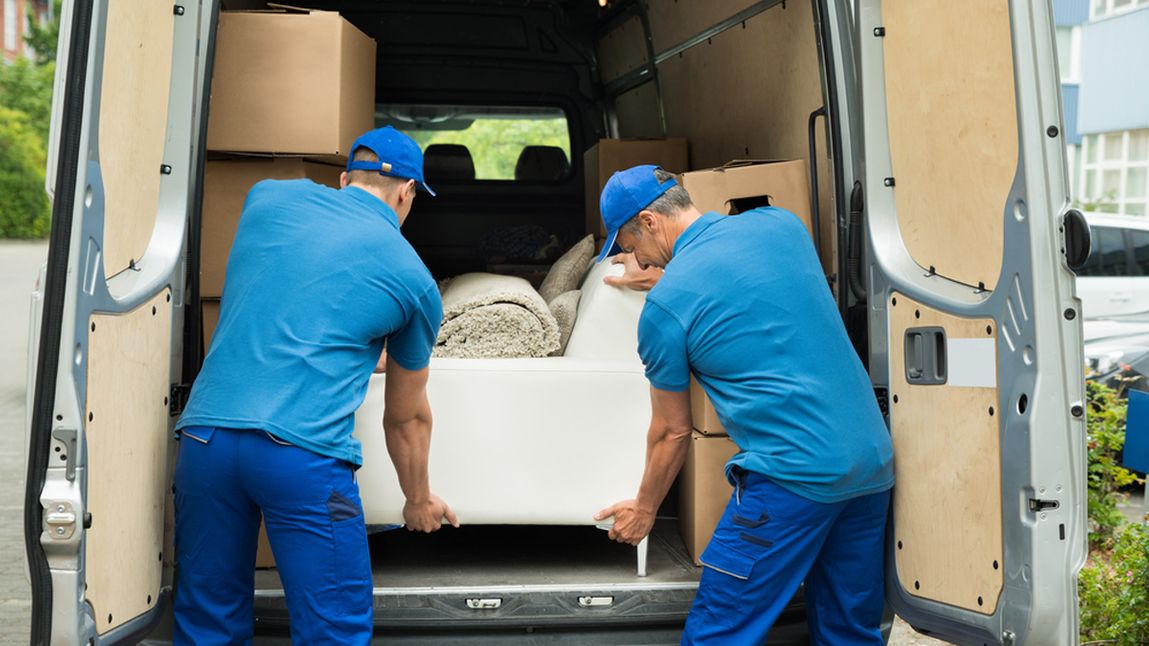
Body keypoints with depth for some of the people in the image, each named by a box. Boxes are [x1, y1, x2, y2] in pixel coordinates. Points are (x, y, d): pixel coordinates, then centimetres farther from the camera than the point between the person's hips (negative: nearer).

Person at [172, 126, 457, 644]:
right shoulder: (414, 280, 8)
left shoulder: (269, 196, 15)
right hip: (305, 451, -4)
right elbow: (408, 417, 19)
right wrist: (419, 500, 36)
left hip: (205, 435, 4)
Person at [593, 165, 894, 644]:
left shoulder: (665, 305, -6)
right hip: (875, 460, 7)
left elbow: (672, 432, 5)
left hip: (796, 474, -7)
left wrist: (644, 510, 22)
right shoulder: (781, 223, 9)